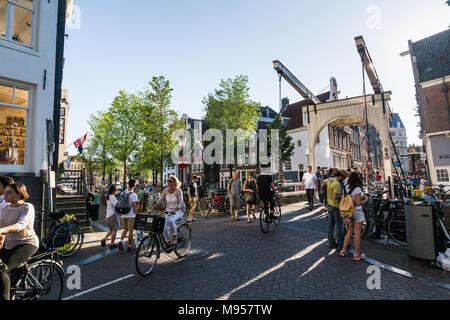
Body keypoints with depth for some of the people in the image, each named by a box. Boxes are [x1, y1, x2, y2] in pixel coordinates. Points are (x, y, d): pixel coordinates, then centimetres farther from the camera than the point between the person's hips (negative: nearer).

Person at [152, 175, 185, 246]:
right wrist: (152, 208, -10)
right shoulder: (165, 190, 2)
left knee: (171, 220, -36)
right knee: (165, 229, -12)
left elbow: (180, 203, -16)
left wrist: (175, 210, -34)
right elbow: (160, 201, 2)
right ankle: (170, 241, 17)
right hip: (168, 211, 4)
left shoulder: (178, 190, -10)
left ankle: (174, 239, -19)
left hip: (178, 211, -4)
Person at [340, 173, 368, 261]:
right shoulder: (357, 189, -18)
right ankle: (357, 254, 13)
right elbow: (358, 203, -19)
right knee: (357, 234, 4)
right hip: (357, 211, -7)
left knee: (350, 232, 18)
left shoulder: (347, 187, 2)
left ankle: (343, 250, 21)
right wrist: (365, 200, 0)